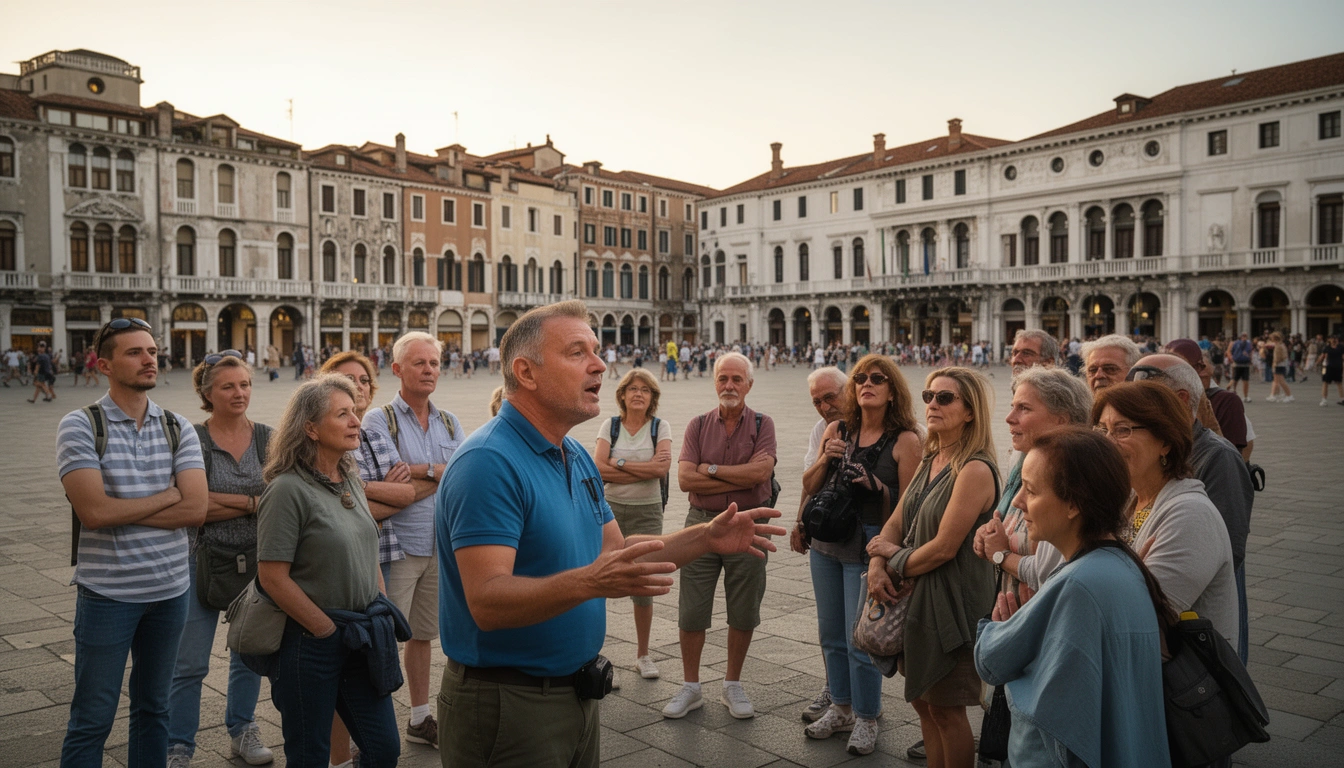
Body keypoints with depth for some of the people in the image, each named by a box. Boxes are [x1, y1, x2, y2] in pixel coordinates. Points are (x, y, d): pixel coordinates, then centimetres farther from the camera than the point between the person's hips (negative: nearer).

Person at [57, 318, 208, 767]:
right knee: (92, 720, 7)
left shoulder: (178, 428, 2)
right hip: (108, 592, -3)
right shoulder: (79, 426, -8)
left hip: (171, 590, 4)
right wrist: (167, 495, -10)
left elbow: (195, 510, -9)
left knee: (153, 708, 17)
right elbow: (94, 512, -19)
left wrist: (119, 510, -15)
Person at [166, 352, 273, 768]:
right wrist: (251, 503, -15)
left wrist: (220, 501, -15)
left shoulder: (267, 438, 2)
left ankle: (242, 732, 32)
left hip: (257, 561, 3)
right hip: (203, 560, -3)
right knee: (189, 663, 1)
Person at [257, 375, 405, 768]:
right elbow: (272, 576, -18)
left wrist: (381, 614, 9)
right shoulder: (289, 489, -15)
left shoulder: (351, 482, 7)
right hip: (309, 643, -7)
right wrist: (329, 630, -13)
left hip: (362, 639, 7)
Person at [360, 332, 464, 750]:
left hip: (440, 546, 5)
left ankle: (420, 719, 29)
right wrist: (439, 473, -11)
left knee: (423, 635, 17)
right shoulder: (379, 419, -6)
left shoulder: (449, 423, 10)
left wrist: (418, 473, -13)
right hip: (397, 546, -5)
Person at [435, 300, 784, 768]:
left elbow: (615, 551, 13)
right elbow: (487, 602, -28)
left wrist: (706, 538, 2)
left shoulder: (577, 457, 9)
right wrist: (587, 582, -42)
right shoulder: (488, 463, -22)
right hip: (509, 704, -8)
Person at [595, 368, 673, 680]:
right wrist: (645, 469, -13)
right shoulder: (609, 426, 4)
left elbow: (662, 468, -12)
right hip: (611, 508, 0)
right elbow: (600, 469, -10)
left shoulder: (660, 427, 3)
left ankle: (642, 655, 18)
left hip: (647, 512, 0)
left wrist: (619, 463, -10)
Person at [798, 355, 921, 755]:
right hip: (826, 543, 5)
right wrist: (825, 459, -9)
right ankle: (841, 708, 33)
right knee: (831, 633, 15)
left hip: (868, 546, -5)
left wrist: (874, 484, -23)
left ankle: (866, 719, 20)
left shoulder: (905, 440, -9)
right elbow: (809, 486, 8)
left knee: (860, 639, 1)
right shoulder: (837, 430, 4)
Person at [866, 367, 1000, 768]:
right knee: (923, 700, 18)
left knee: (946, 708, 6)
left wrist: (896, 560, -7)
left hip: (953, 600, -8)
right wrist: (877, 564, -9)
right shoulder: (930, 462, 8)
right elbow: (896, 522, 8)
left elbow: (943, 548, -22)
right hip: (917, 595, 8)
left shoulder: (975, 470, -20)